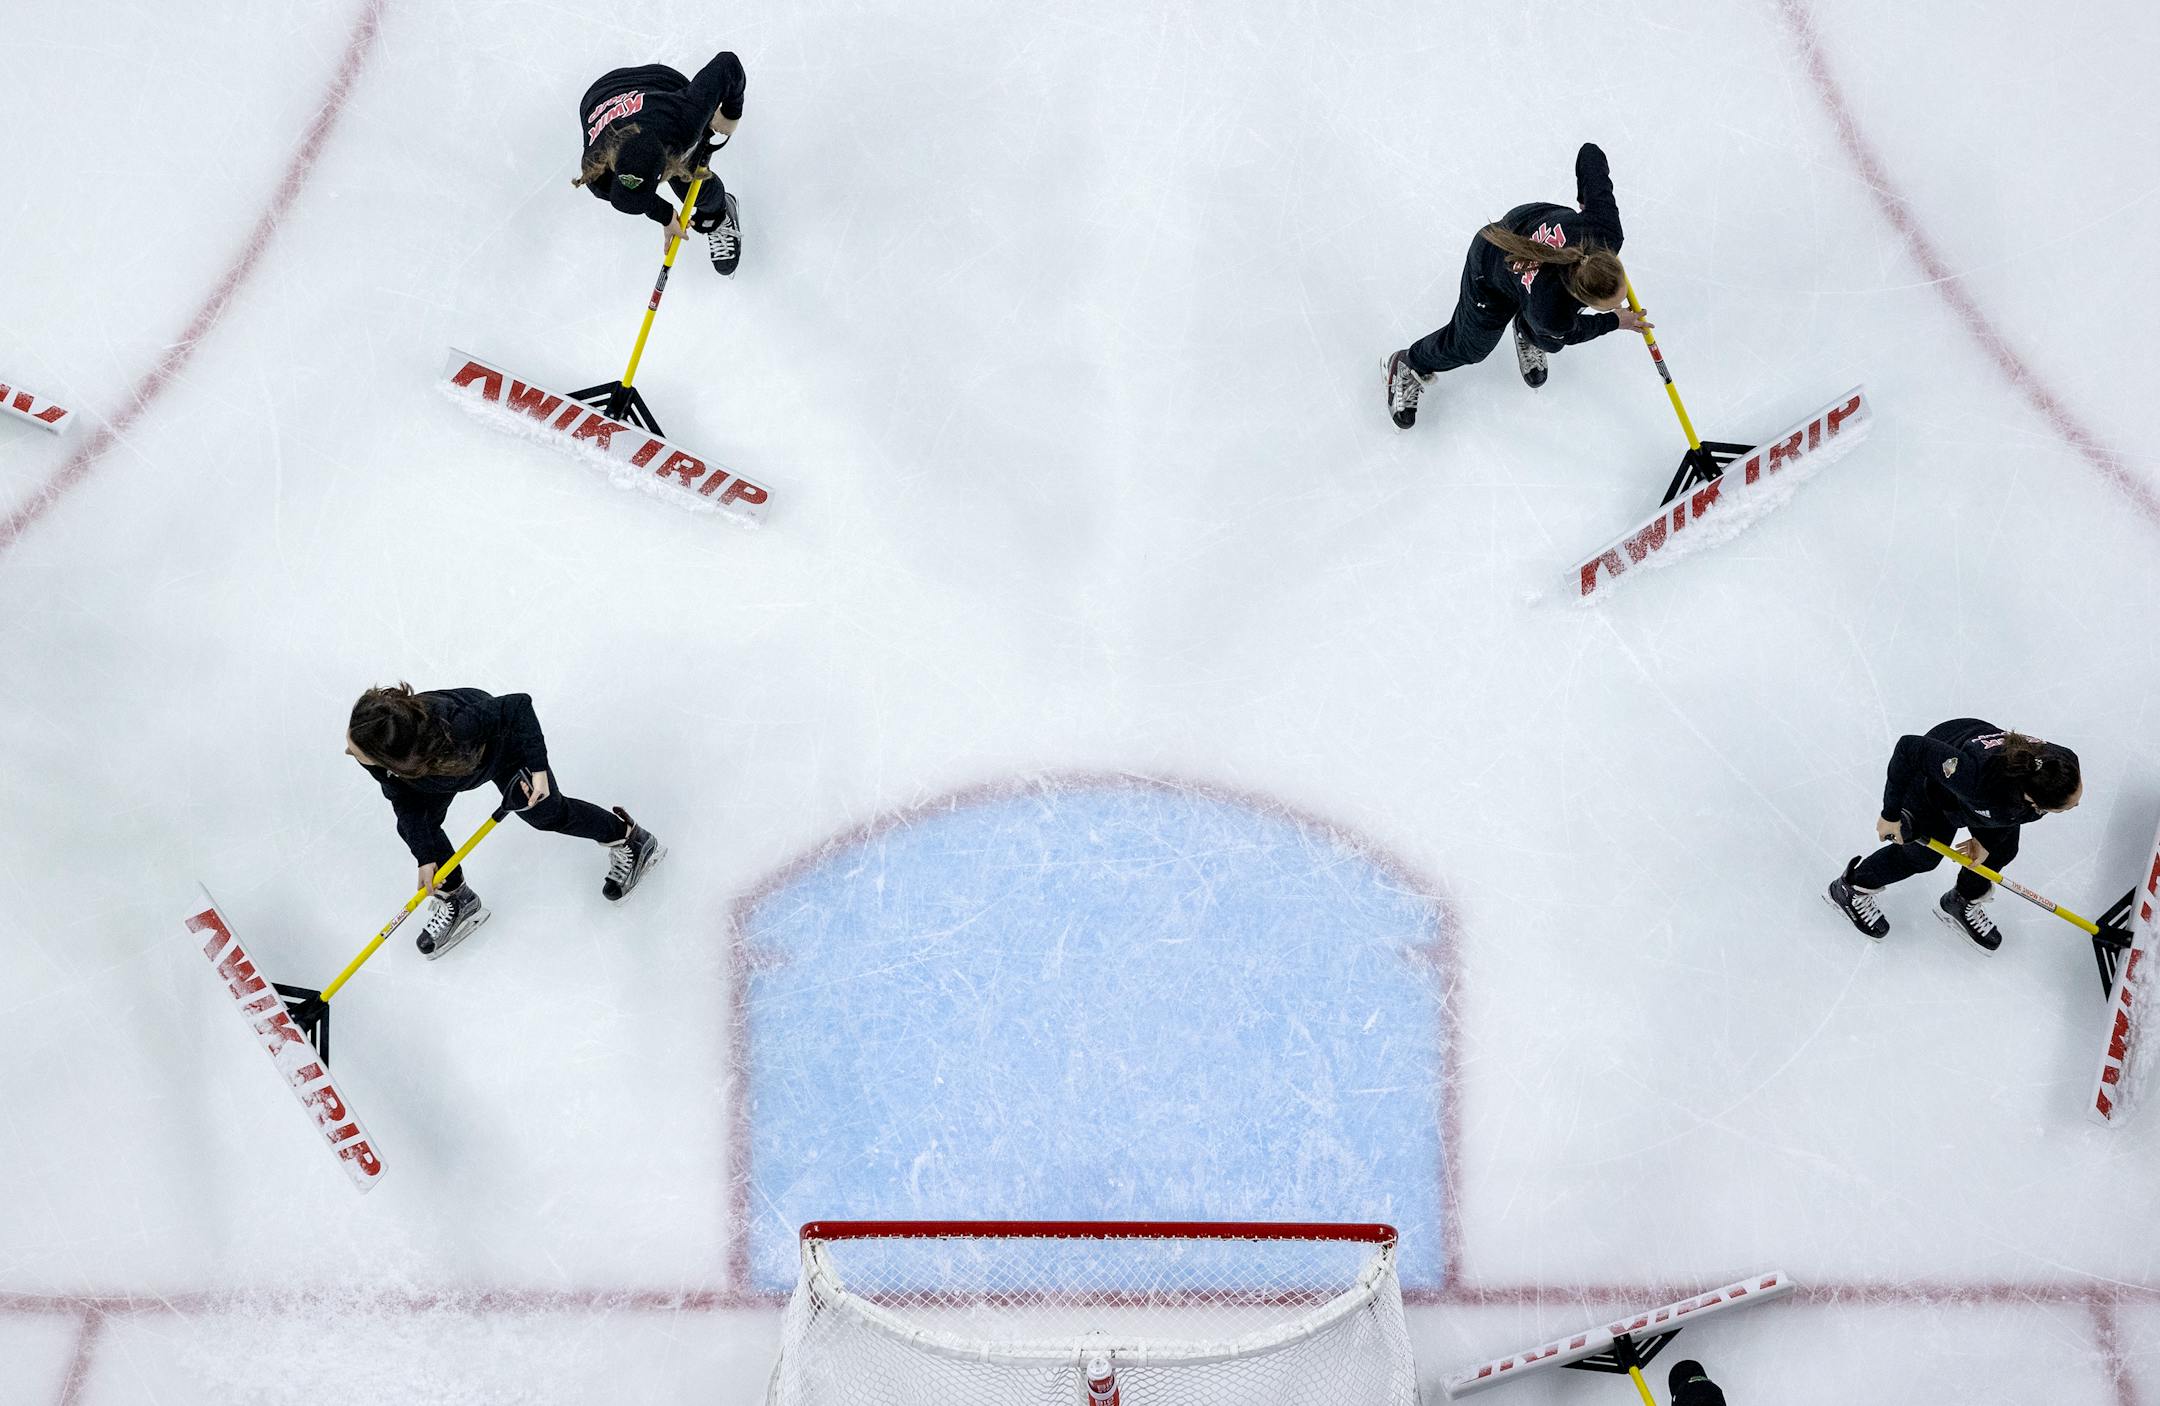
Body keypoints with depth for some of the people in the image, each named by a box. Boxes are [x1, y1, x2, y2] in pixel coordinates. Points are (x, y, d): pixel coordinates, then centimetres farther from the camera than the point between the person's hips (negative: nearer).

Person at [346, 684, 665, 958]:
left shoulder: (456, 726, -51)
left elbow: (517, 706, -35)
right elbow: (404, 801, -18)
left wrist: (538, 769, -31)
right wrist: (426, 857, -19)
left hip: (501, 747, -4)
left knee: (546, 813, 13)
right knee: (416, 825, -1)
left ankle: (630, 839, 39)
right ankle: (458, 902, 25)